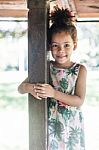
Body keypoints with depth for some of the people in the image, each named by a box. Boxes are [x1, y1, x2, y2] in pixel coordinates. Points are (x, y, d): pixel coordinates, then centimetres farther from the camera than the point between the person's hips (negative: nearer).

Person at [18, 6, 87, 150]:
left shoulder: (80, 70, -5)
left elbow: (79, 101, -13)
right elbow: (20, 88, 1)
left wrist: (54, 93, -24)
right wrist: (30, 87, -23)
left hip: (72, 127, 0)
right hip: (50, 126, 1)